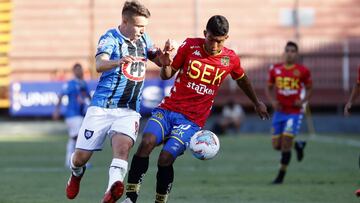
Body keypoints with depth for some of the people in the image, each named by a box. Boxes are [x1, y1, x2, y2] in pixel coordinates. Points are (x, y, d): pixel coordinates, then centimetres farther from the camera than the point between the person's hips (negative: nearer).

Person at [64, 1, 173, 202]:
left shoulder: (143, 39, 10)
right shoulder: (110, 39, -10)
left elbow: (161, 62, 24)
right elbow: (100, 65, -29)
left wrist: (164, 54, -2)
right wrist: (118, 62, -52)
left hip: (129, 110, 3)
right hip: (103, 106, -3)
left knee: (123, 146, -28)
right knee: (81, 157, 3)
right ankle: (77, 174, 38)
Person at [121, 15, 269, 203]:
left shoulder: (230, 59, 1)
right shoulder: (189, 46, 0)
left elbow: (242, 80, 23)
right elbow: (167, 75, 9)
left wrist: (257, 103, 37)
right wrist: (165, 65, -15)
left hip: (192, 120, -1)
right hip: (167, 109, 1)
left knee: (165, 158, -21)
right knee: (146, 143, -26)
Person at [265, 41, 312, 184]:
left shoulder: (303, 71, -4)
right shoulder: (275, 70, 4)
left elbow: (309, 89, 9)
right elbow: (269, 88, 15)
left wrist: (303, 101, -9)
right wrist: (272, 101, -3)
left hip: (294, 112, -4)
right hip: (279, 112, 4)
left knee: (285, 144, -10)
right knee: (276, 145, 4)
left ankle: (281, 176, 1)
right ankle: (298, 145, 34)